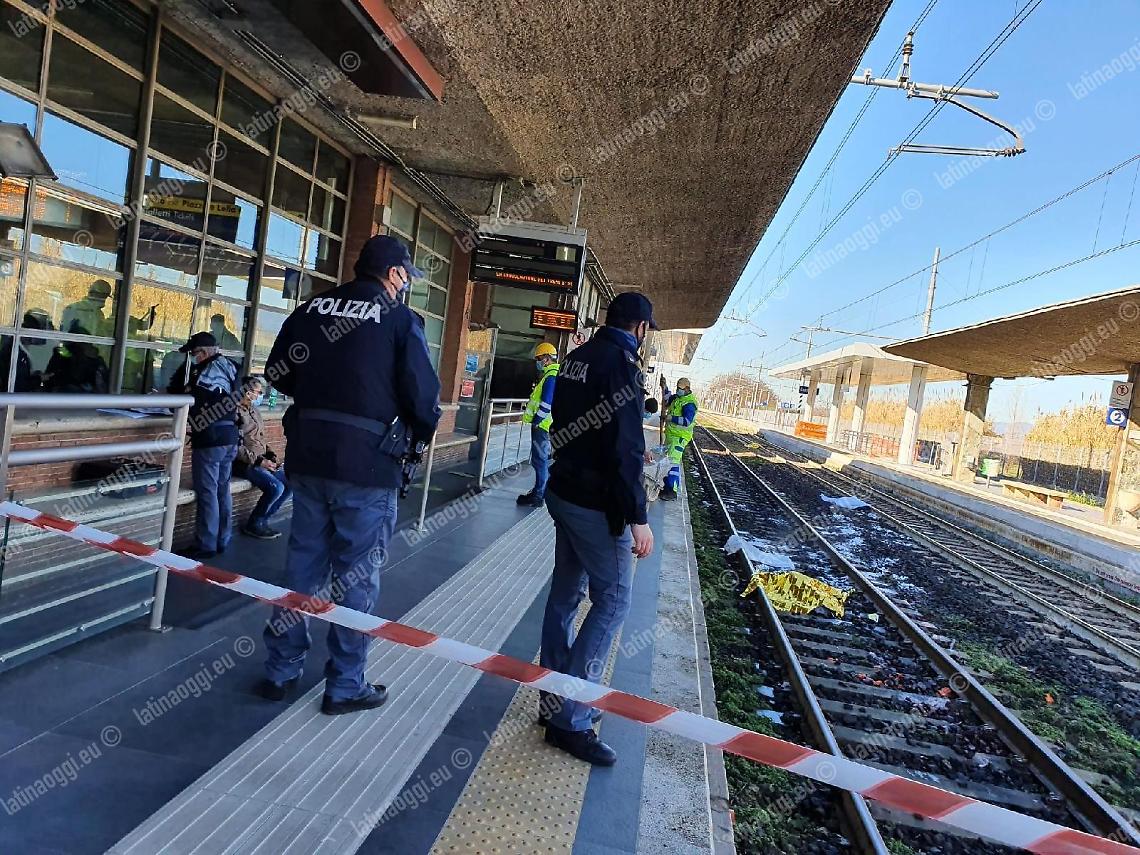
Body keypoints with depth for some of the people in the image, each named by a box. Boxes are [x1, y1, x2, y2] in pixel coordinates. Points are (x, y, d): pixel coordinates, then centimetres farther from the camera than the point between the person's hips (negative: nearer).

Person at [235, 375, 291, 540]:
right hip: (244, 463, -9)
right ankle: (253, 525, -4)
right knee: (275, 487, -25)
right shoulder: (236, 412, -12)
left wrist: (271, 455, 7)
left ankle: (263, 519, 5)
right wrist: (259, 461, -19)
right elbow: (237, 447, -18)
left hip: (261, 460, 9)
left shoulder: (255, 411, 15)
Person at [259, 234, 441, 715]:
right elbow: (424, 396, -11)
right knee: (357, 575, 7)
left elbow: (278, 373, 12)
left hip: (307, 456, 5)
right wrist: (418, 438, 9)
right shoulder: (400, 320, -8)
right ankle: (344, 686, 18)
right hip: (368, 464, -5)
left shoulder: (311, 309, 7)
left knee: (302, 563, 17)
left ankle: (281, 671, 28)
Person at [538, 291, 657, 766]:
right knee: (612, 600, -1)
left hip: (565, 491, 9)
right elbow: (625, 448, -22)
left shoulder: (576, 357, 10)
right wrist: (638, 517, -19)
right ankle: (569, 717, 2)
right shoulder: (621, 362, -16)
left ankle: (556, 700, 25)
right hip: (596, 505, -9)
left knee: (564, 594, 14)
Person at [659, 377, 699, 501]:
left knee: (673, 461, -16)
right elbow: (668, 400, 28)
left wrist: (671, 418, -23)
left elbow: (687, 421, -26)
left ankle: (672, 491, -17)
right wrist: (665, 388, 14)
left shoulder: (689, 403, -18)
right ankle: (667, 487, 23)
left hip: (679, 437, -10)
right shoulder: (678, 397, 11)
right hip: (671, 435, 10)